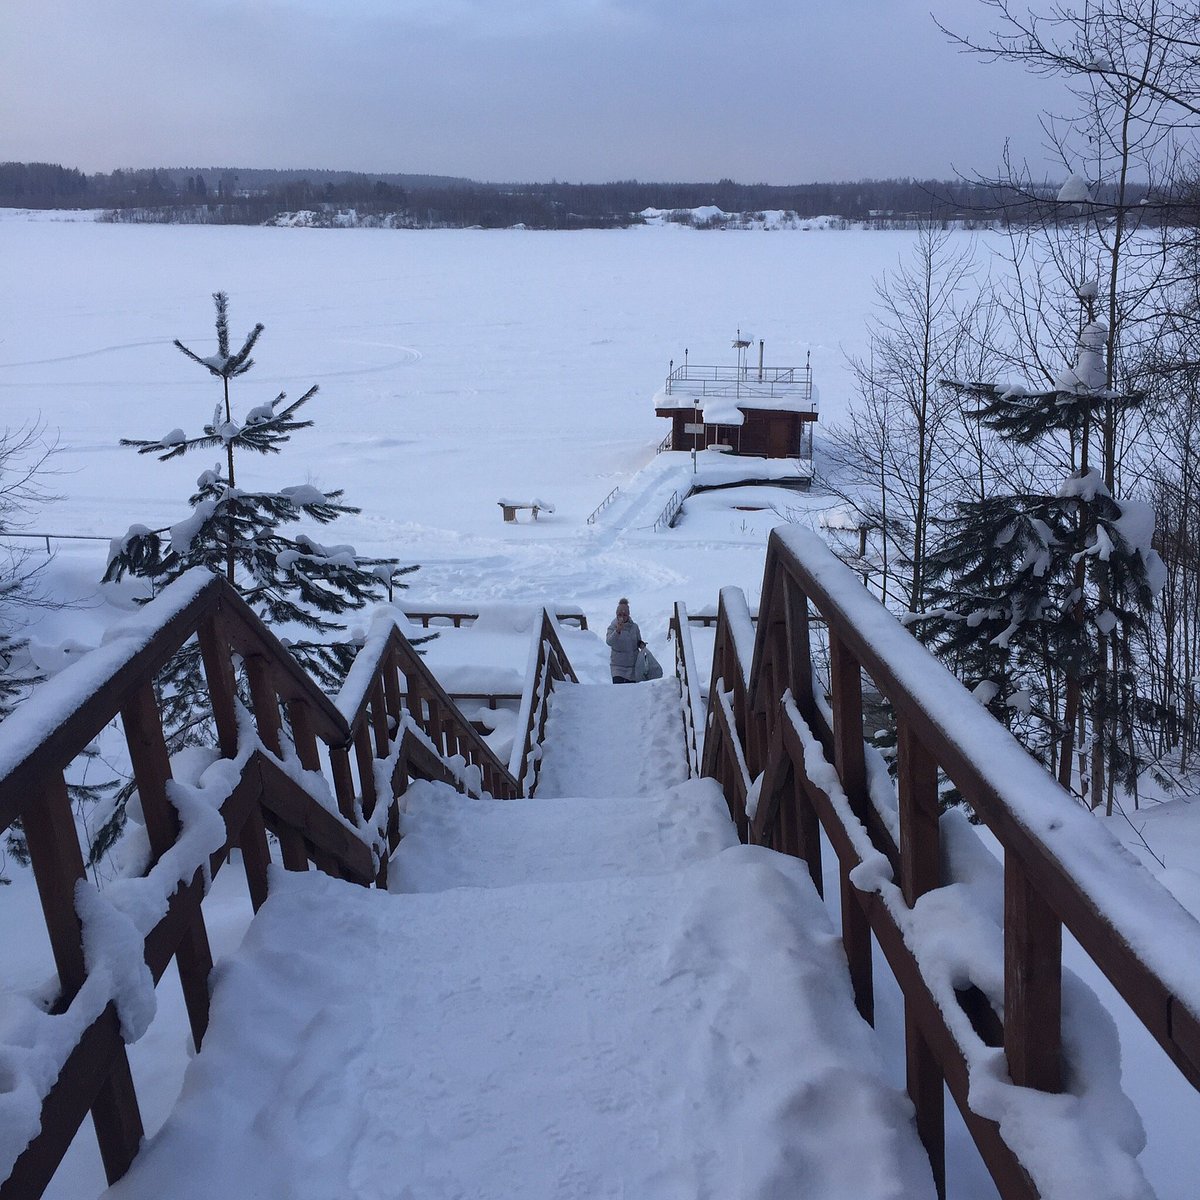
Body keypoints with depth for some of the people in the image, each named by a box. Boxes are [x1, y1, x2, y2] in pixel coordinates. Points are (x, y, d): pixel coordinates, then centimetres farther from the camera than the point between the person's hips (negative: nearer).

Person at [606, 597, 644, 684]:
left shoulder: (634, 626, 3)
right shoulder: (613, 626, -7)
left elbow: (638, 641, 17)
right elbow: (609, 641, -25)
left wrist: (641, 644, -7)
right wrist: (617, 630, -40)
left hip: (633, 664, 4)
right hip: (618, 665, -3)